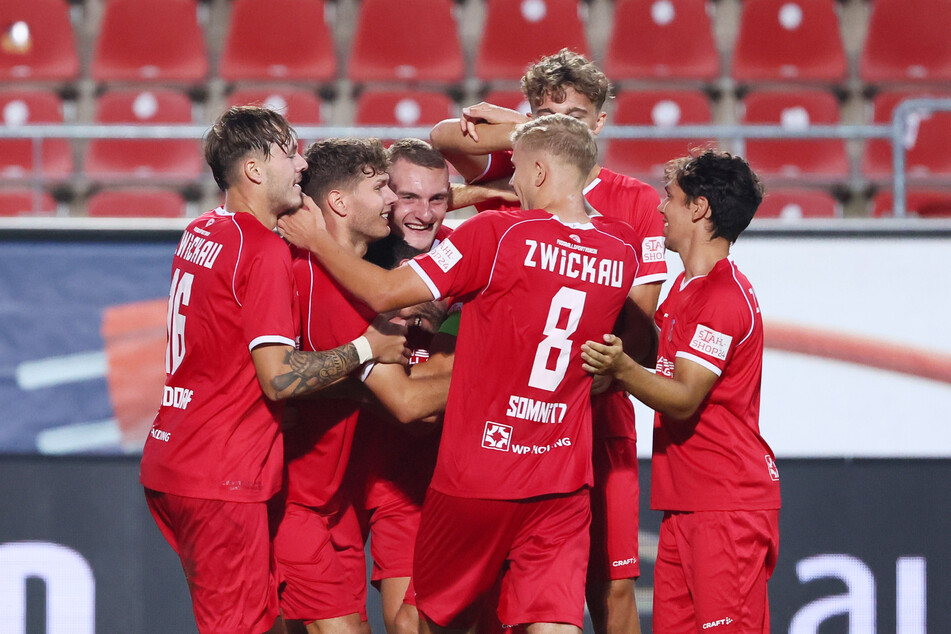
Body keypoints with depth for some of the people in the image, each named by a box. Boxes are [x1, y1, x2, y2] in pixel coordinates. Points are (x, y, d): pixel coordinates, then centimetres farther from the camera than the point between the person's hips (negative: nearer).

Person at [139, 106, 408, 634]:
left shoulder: (200, 234, 12)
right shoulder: (266, 251, -15)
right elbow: (278, 378, -20)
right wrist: (367, 347, -7)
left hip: (169, 461, 9)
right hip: (221, 478, -9)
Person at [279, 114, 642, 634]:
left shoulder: (497, 234, -14)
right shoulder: (622, 251, 3)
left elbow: (384, 293, -12)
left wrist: (318, 241, 2)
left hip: (477, 475, -4)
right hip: (563, 482, 4)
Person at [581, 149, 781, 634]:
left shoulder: (725, 296, -14)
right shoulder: (688, 286, 18)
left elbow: (684, 399, -20)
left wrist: (622, 368, -33)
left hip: (729, 506, -10)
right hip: (685, 503, 10)